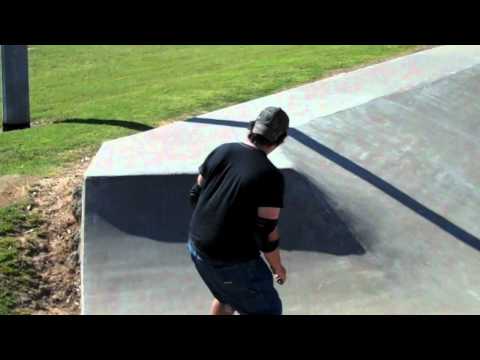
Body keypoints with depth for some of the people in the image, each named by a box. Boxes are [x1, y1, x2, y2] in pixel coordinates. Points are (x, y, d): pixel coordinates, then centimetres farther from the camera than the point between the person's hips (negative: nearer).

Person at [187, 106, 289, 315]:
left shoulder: (221, 152, -3)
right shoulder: (271, 177, -22)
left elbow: (196, 195, 7)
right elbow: (266, 234, -20)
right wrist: (277, 267, -2)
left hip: (198, 245, 7)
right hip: (233, 259, -7)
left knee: (229, 294, 33)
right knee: (266, 311, 16)